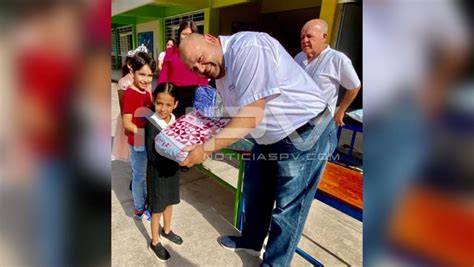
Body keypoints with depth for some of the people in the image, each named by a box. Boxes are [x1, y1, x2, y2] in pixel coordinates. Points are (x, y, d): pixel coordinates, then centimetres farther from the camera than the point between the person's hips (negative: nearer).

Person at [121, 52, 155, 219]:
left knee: (146, 173, 23)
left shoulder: (146, 91, 3)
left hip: (148, 141, 7)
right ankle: (139, 210, 28)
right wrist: (145, 133, -29)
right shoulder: (130, 94, -20)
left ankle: (145, 200, 44)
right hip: (137, 142, -7)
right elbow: (127, 124, -24)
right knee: (139, 175, 9)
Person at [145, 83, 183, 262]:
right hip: (157, 171, -6)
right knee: (157, 208, 11)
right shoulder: (151, 125, -23)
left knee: (169, 202, 23)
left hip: (172, 168, 6)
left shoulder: (175, 120, -6)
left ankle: (166, 231, 48)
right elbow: (152, 156, -23)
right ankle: (154, 243, 34)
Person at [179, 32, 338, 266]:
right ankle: (251, 241, 46)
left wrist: (206, 149, -26)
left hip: (306, 133, -9)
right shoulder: (220, 69, 4)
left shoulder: (248, 47, -26)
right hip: (270, 137, 10)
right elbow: (235, 115, 10)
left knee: (288, 208, 4)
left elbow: (251, 114, -30)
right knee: (255, 192, 21)